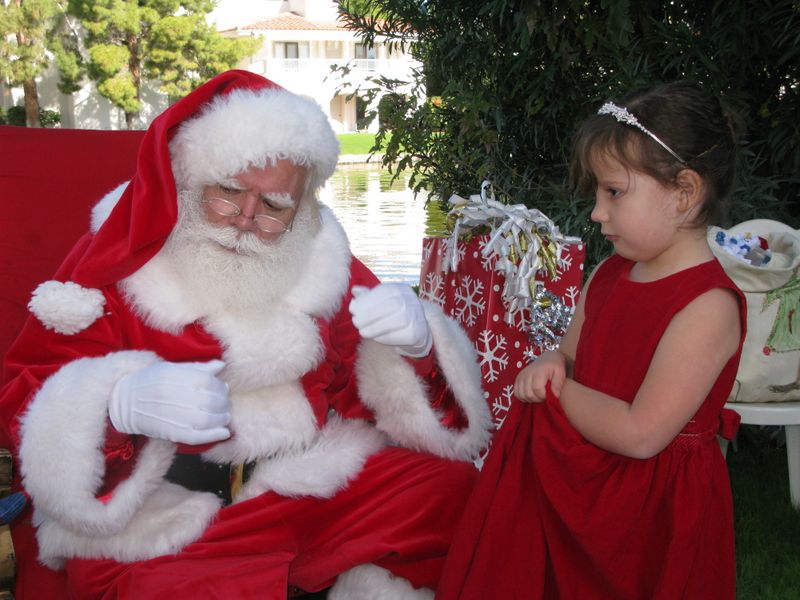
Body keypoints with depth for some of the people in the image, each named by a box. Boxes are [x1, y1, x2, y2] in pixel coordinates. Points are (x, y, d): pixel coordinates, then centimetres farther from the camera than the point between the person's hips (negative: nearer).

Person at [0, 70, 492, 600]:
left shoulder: (323, 262, 6)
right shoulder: (119, 255, -5)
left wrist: (415, 347, -16)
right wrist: (124, 404, -29)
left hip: (318, 487, 4)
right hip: (160, 522, -4)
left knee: (447, 483, -12)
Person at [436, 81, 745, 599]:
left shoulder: (708, 304, -21)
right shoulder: (607, 276, 4)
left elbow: (639, 434, -26)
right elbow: (571, 355, 18)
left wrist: (557, 389, -12)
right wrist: (550, 365, -7)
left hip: (651, 508, -7)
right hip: (577, 481, 7)